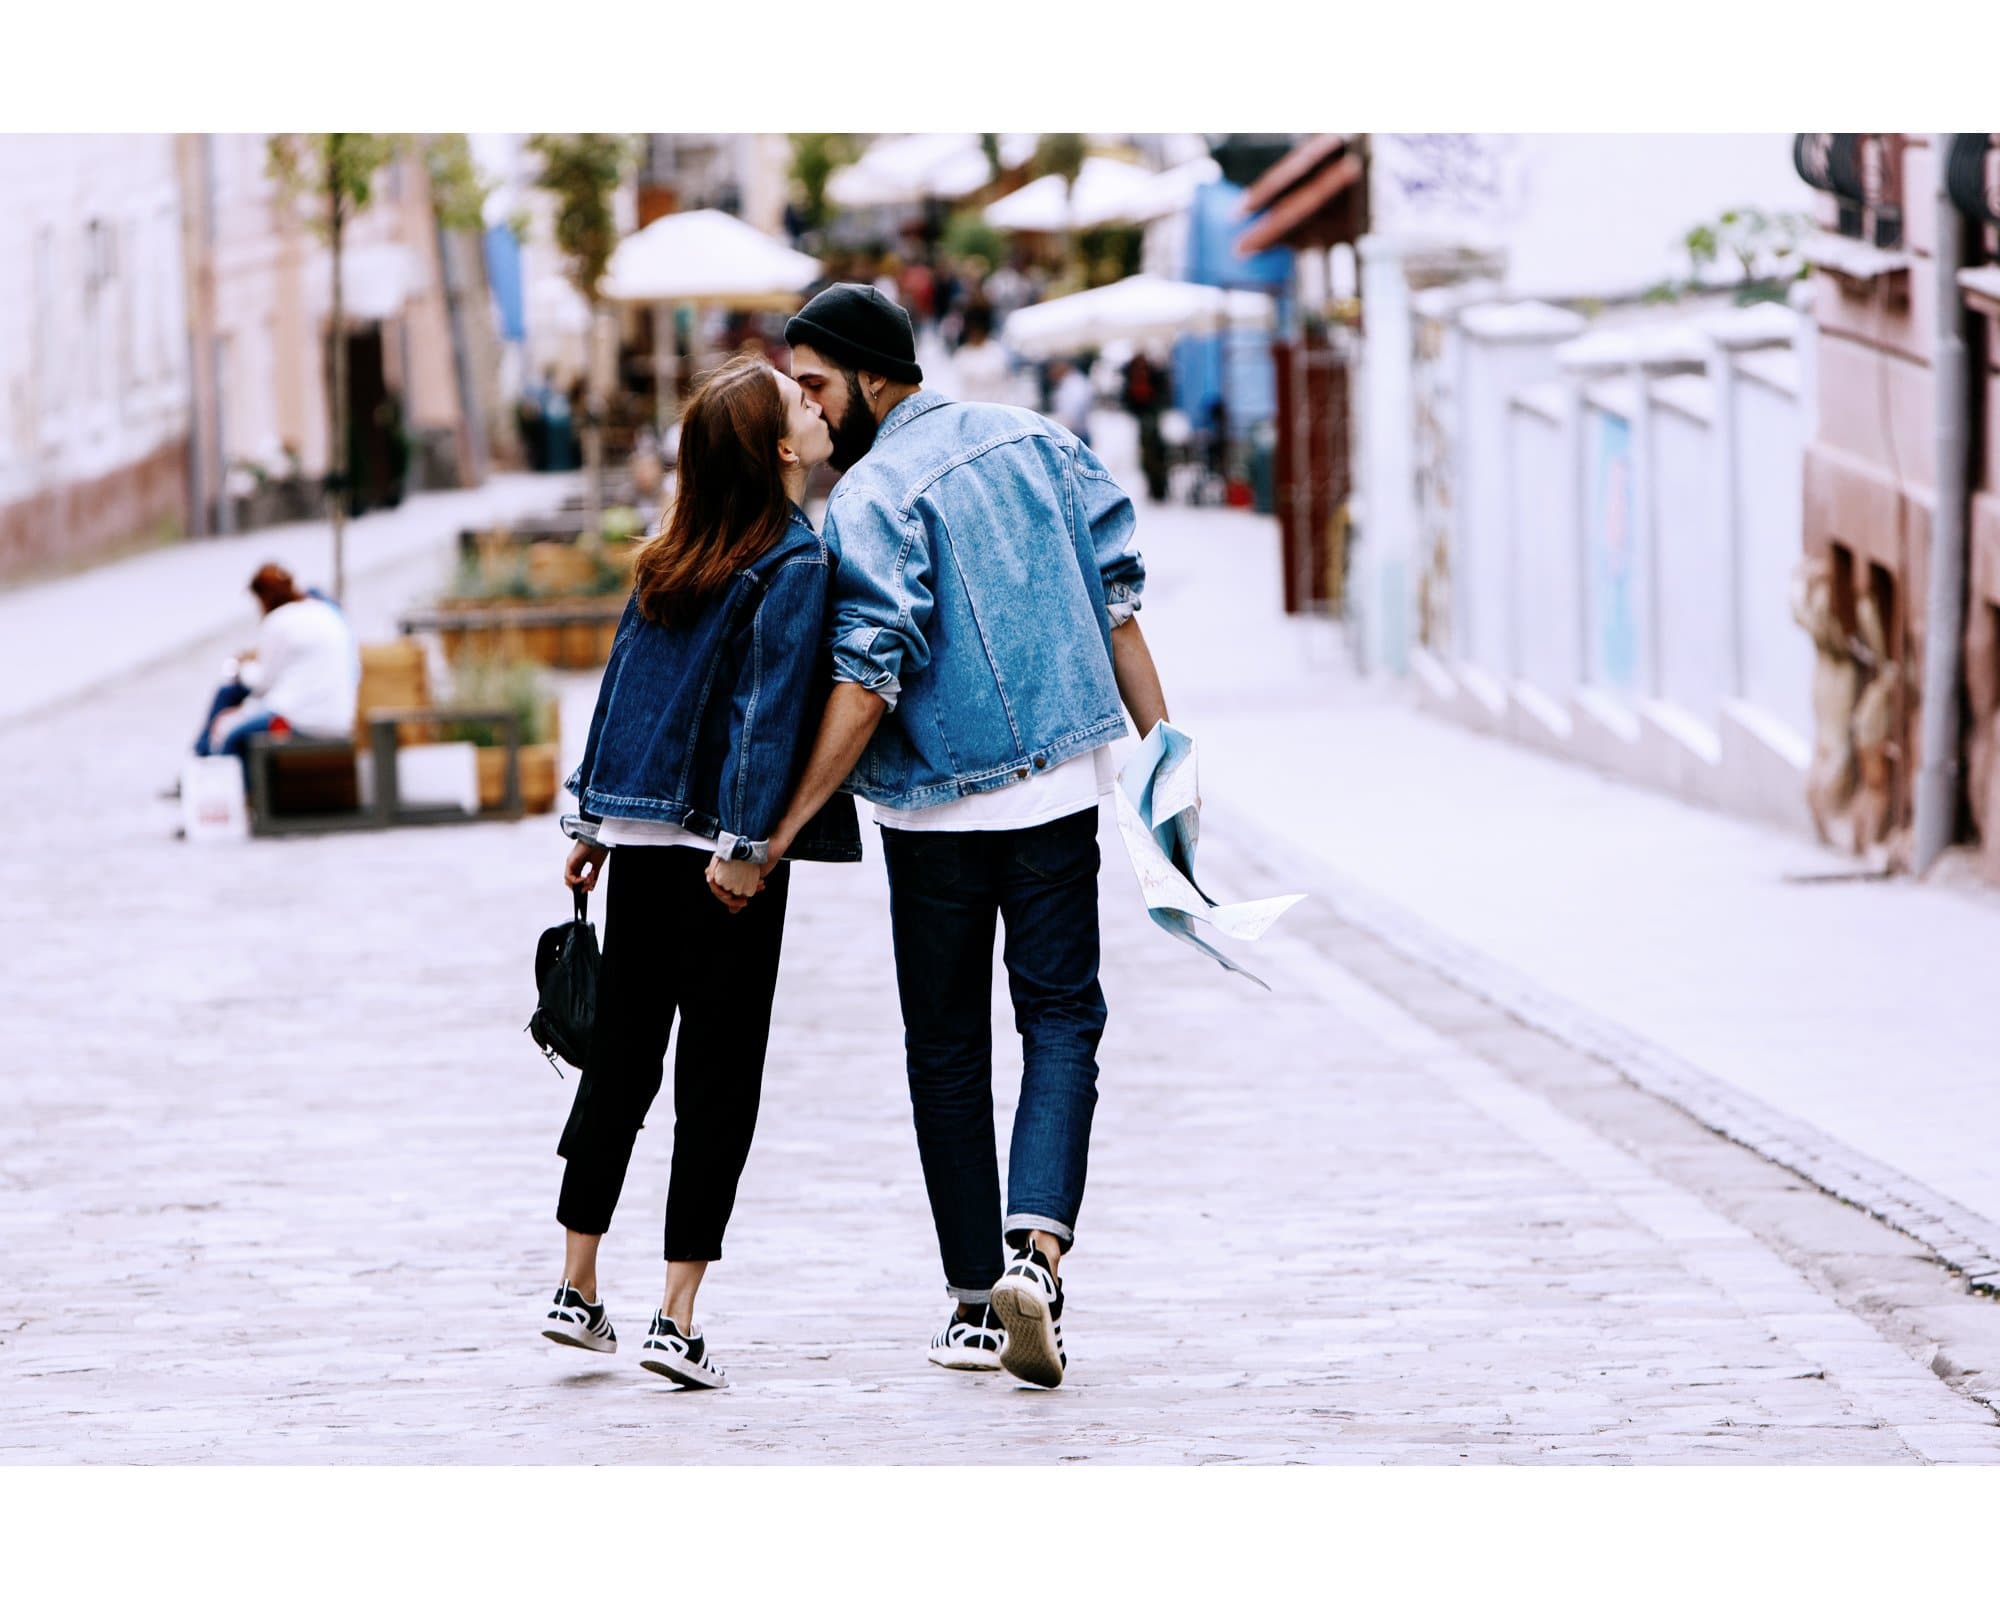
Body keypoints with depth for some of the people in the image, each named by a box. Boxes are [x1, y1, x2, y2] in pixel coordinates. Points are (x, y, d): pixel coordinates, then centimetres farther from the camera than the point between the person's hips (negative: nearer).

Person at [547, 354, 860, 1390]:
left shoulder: (670, 558, 10)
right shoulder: (796, 564, -10)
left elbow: (621, 680, 13)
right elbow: (770, 709, -17)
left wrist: (592, 821, 17)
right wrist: (747, 842, -20)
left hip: (639, 838, 6)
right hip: (716, 848, -6)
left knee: (619, 1059, 15)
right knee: (718, 1081, 0)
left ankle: (577, 1289, 18)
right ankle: (677, 1320, -3)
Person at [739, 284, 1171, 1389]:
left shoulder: (870, 499, -13)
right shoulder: (1033, 440, 5)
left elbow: (867, 685, -20)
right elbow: (1116, 600, 6)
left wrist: (780, 833, -18)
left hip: (934, 811, -3)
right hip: (1060, 788, 4)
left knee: (947, 1048, 9)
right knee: (1061, 1017, 5)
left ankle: (975, 1302, 10)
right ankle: (1037, 1245, -19)